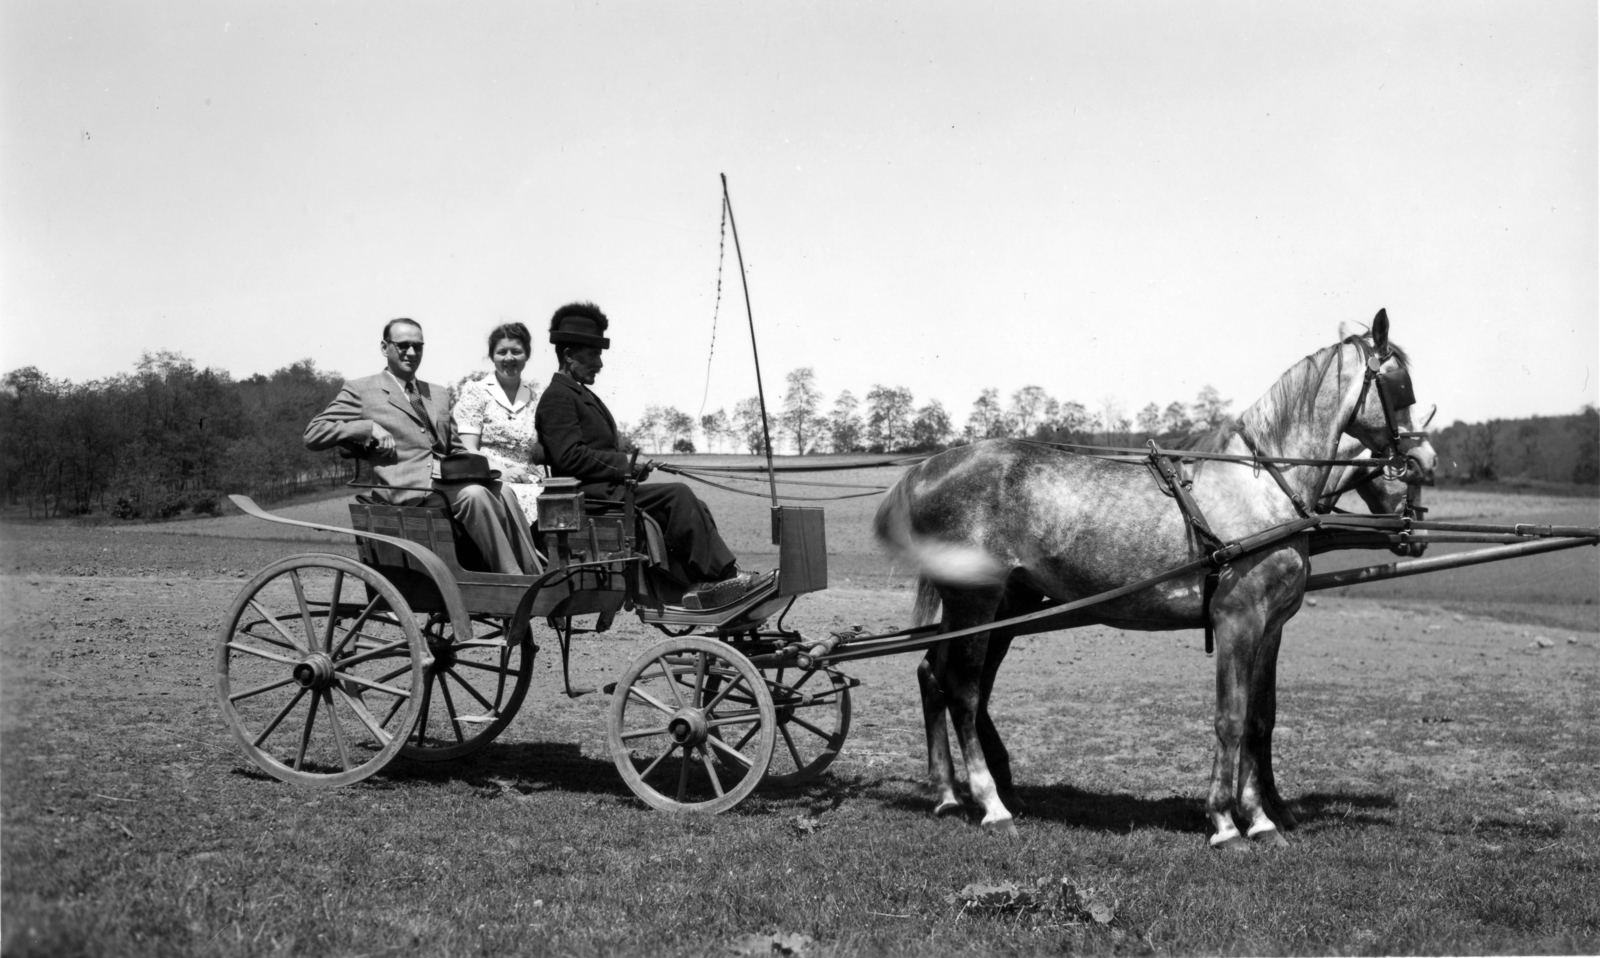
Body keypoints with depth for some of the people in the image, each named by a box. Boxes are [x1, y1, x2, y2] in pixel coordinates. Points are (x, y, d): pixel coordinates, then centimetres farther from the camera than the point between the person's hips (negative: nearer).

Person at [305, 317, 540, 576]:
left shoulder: (438, 393, 28)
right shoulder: (361, 390, 10)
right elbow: (313, 435, 5)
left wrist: (469, 464, 7)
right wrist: (369, 428, -6)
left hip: (447, 481, 5)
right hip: (410, 489, -5)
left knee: (502, 493, -26)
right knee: (474, 494, -32)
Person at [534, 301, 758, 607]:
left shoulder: (582, 395, 25)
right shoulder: (557, 397, -7)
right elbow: (569, 456, -19)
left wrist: (629, 467, 6)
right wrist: (624, 463, -15)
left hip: (607, 489, 10)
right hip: (592, 496, -10)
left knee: (687, 504, -3)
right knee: (677, 495, -20)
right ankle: (715, 579, -17)